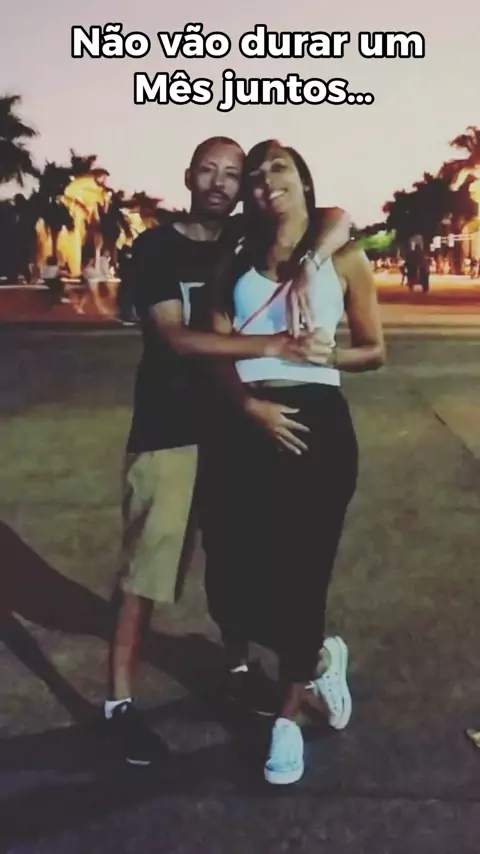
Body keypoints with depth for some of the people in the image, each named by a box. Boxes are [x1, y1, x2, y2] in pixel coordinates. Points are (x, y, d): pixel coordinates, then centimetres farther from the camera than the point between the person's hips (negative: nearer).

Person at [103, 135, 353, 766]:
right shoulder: (156, 248, -6)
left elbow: (339, 218, 0)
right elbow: (176, 336, -19)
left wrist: (303, 269, -21)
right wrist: (272, 347, -29)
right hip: (169, 430, -4)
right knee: (146, 568, -1)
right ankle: (119, 701, 9)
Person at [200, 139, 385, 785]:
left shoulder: (344, 260, 8)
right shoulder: (234, 266, 14)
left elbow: (375, 352, 10)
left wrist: (320, 354, -10)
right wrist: (250, 405, -16)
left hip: (317, 424, -2)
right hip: (242, 424, 3)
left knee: (298, 574, -1)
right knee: (231, 573, -1)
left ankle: (288, 716, 20)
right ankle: (320, 658, 29)